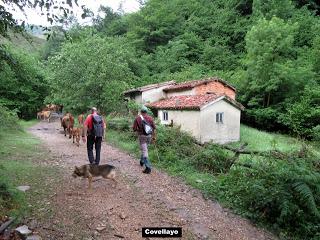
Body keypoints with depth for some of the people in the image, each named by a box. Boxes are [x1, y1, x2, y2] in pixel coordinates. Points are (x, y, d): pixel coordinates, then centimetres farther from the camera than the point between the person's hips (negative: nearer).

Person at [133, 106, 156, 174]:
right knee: (144, 149, 25)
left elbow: (134, 129, -7)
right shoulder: (150, 118, 0)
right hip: (149, 136, 4)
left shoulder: (137, 118, -7)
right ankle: (142, 161, 42)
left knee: (144, 151, -5)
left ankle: (148, 167, -11)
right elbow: (154, 128, 1)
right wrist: (154, 136, 11)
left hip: (141, 136, -4)